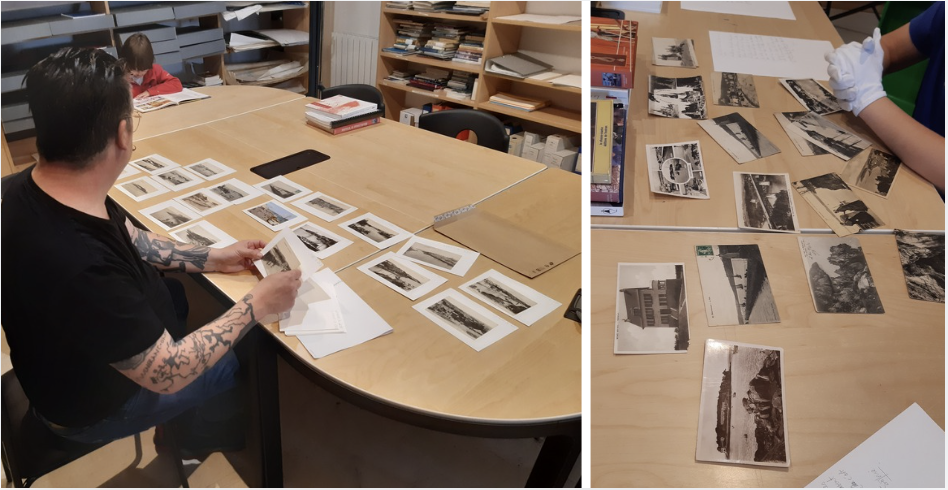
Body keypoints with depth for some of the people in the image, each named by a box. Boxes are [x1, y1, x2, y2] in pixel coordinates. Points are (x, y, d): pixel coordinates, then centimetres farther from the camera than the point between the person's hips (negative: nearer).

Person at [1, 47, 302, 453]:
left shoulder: (38, 185, -17)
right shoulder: (80, 267, -44)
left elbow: (130, 239, 3)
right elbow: (168, 373, -31)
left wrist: (214, 259, -1)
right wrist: (256, 306, -24)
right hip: (99, 403, -7)